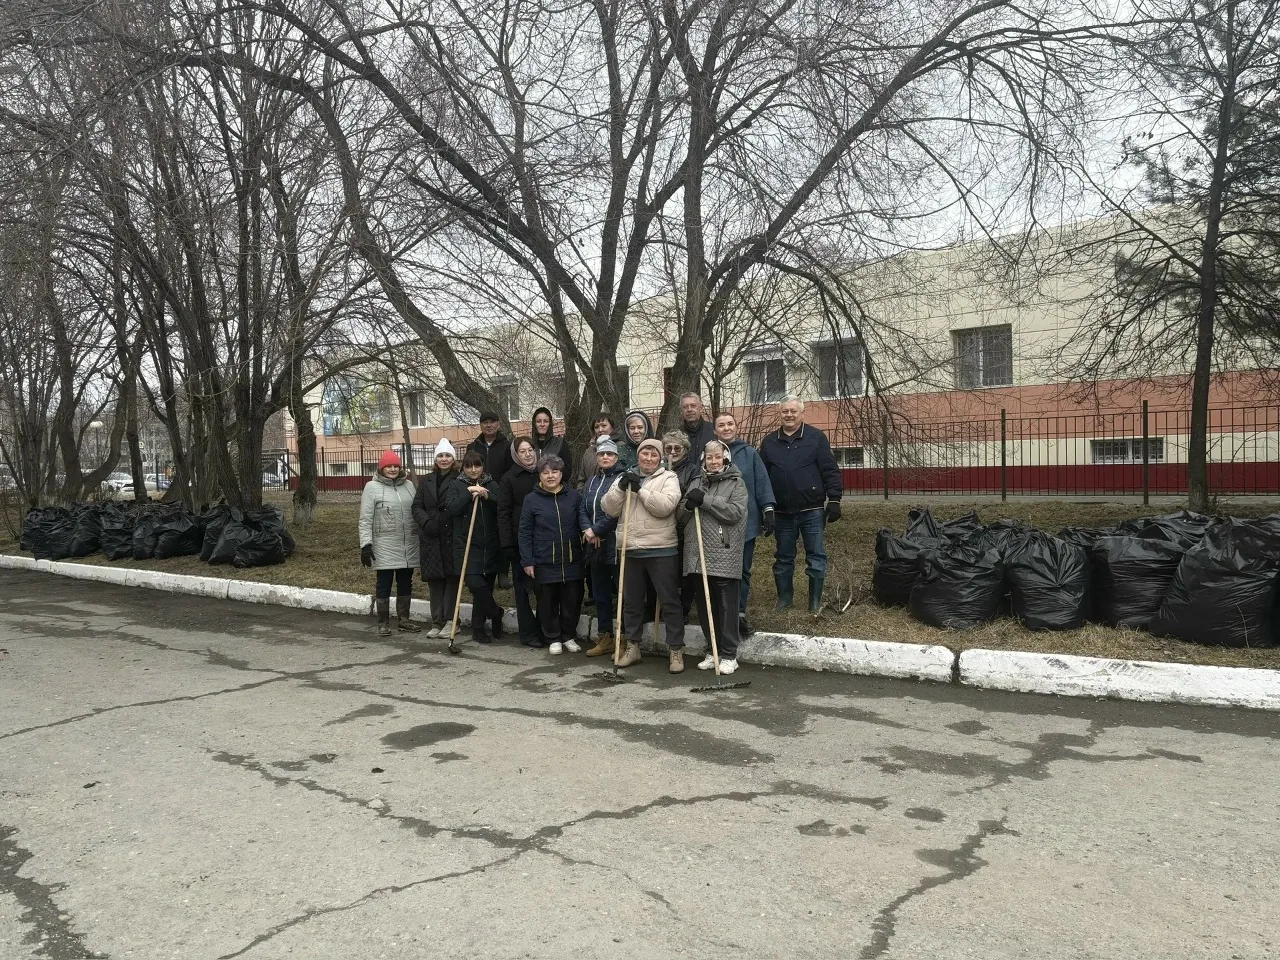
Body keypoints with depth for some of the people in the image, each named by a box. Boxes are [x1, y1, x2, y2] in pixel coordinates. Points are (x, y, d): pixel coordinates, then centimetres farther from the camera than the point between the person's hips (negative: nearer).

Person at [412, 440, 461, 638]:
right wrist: (426, 522, -7)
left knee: (452, 578, -1)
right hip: (431, 538, 4)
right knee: (434, 580, 7)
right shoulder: (426, 481, 14)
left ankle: (450, 620, 6)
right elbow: (417, 506, 10)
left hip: (453, 537, -4)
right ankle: (437, 622, 14)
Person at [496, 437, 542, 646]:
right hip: (520, 540, -3)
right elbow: (503, 513, -4)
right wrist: (507, 544, -11)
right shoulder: (509, 479, 0)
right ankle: (528, 633, 10)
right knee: (522, 586, 3)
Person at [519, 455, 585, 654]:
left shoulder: (574, 496, 3)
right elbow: (525, 533, -1)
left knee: (572, 600, 8)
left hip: (572, 561, 2)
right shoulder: (531, 500, -2)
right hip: (545, 562, -1)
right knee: (548, 602, 7)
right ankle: (553, 639, 22)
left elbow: (583, 524, 9)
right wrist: (527, 561, -5)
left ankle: (569, 636, 26)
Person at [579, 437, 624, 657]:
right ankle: (604, 638, 22)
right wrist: (587, 529, -5)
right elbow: (584, 509, 14)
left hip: (615, 543, -8)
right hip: (595, 545, 8)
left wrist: (597, 530, -11)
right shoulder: (592, 481, 17)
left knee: (622, 590, -3)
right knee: (600, 593, 13)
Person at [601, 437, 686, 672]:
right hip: (631, 550, 4)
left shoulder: (668, 478, -1)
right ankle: (632, 646, 26)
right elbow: (609, 508, 2)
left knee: (669, 600, 0)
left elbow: (665, 506, -18)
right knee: (631, 601, 13)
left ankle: (676, 650, 8)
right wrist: (621, 487, -13)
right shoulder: (626, 477, 11)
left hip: (661, 551, -4)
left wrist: (640, 489, -17)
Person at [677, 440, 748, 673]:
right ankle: (712, 651, 21)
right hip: (698, 555, 5)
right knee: (705, 606, 9)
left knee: (727, 606, -2)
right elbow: (680, 517, 16)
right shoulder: (695, 483, 17)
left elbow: (736, 512, -12)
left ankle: (729, 655, 6)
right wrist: (688, 505, -7)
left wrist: (705, 500, -16)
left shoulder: (736, 483, 4)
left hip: (725, 556, -5)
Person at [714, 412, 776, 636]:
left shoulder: (750, 453, 3)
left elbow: (762, 483, 1)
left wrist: (768, 510, -6)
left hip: (746, 522, 1)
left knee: (743, 570, 7)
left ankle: (739, 614, 17)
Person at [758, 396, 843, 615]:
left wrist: (834, 500, -10)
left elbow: (830, 471, -3)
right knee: (783, 558, 12)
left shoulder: (816, 437, -1)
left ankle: (815, 602, 14)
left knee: (816, 557, 3)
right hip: (782, 513, 3)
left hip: (812, 511, -3)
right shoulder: (769, 442, 8)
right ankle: (783, 600, 24)